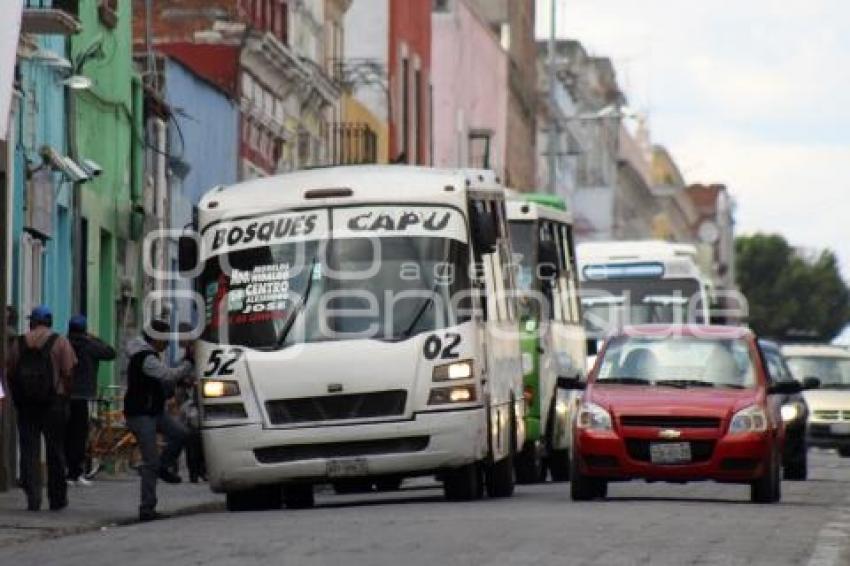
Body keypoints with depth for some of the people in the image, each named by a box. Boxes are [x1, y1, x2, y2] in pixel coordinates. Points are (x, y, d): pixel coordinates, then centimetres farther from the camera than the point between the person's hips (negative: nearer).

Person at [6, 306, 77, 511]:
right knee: (55, 451, 8)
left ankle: (32, 498, -6)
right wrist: (64, 395, 4)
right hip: (54, 402, -1)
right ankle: (57, 498, 12)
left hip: (26, 404, 1)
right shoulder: (60, 343, -2)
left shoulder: (19, 344, 5)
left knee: (29, 451, 3)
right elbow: (69, 373, -8)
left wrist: (17, 400, 11)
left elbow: (10, 374, 4)